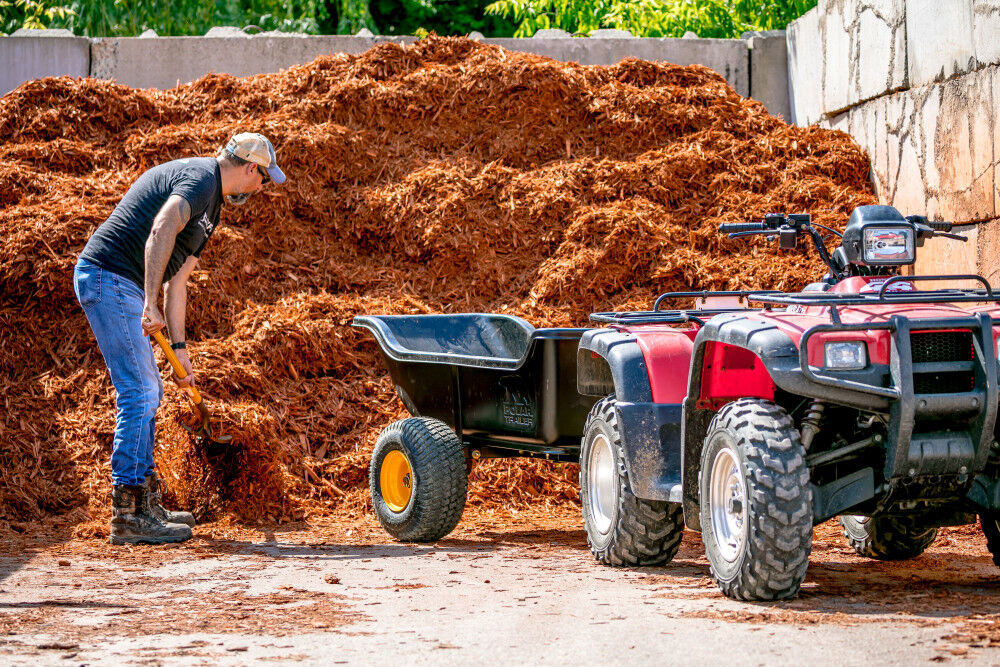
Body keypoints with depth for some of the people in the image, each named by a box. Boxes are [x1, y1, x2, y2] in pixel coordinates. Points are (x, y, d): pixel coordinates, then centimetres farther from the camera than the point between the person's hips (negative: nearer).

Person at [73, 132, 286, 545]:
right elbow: (162, 228, -28)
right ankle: (127, 517, -9)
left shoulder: (209, 207, 22)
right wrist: (150, 304, -31)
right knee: (139, 392, -11)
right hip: (110, 278, -11)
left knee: (148, 392, 17)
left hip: (117, 286, 11)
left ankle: (144, 504, 24)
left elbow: (176, 280, 24)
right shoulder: (199, 177, -10)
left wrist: (179, 348, 23)